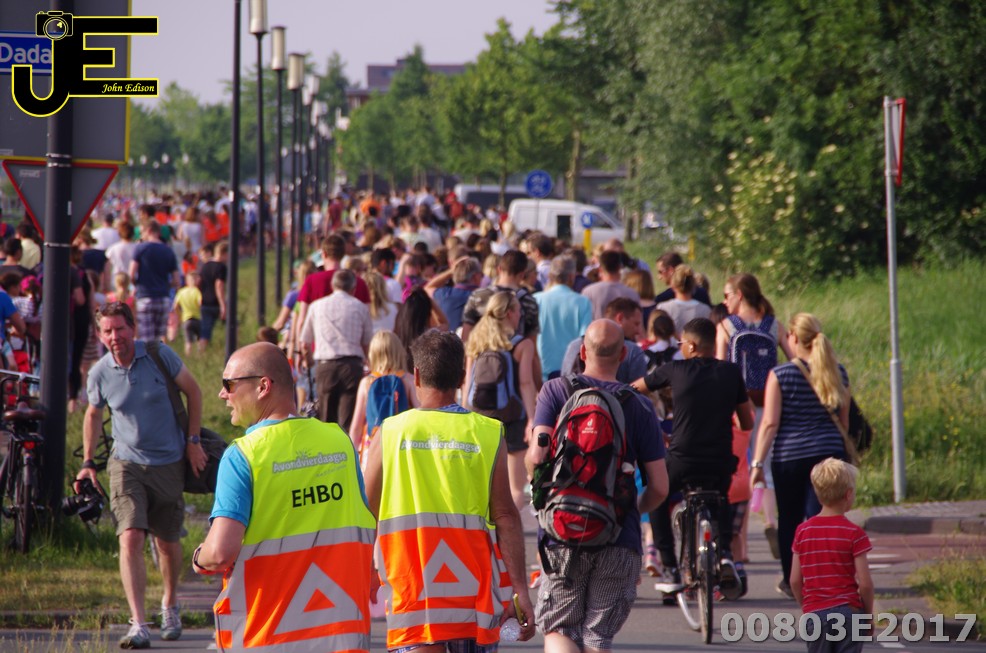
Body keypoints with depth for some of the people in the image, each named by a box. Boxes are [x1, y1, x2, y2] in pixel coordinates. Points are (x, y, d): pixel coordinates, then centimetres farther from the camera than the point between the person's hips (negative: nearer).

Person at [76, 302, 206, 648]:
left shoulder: (160, 356, -11)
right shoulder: (100, 373, -6)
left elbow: (192, 391, 2)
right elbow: (93, 415, 13)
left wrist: (193, 441, -1)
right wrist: (87, 462, 11)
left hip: (169, 464, 0)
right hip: (126, 464, 0)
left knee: (167, 542, 13)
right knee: (131, 538, -18)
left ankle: (170, 604, 42)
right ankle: (138, 625, -22)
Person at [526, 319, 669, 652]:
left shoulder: (555, 391, -1)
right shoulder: (639, 406, 1)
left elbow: (537, 456, -12)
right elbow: (659, 487, 1)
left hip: (562, 536, -1)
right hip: (620, 542, 1)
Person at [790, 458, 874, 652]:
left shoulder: (803, 531, 3)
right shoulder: (854, 533, -8)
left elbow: (795, 580, 4)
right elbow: (865, 583, -9)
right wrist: (868, 614, 5)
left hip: (815, 612, 3)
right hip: (848, 611, -3)